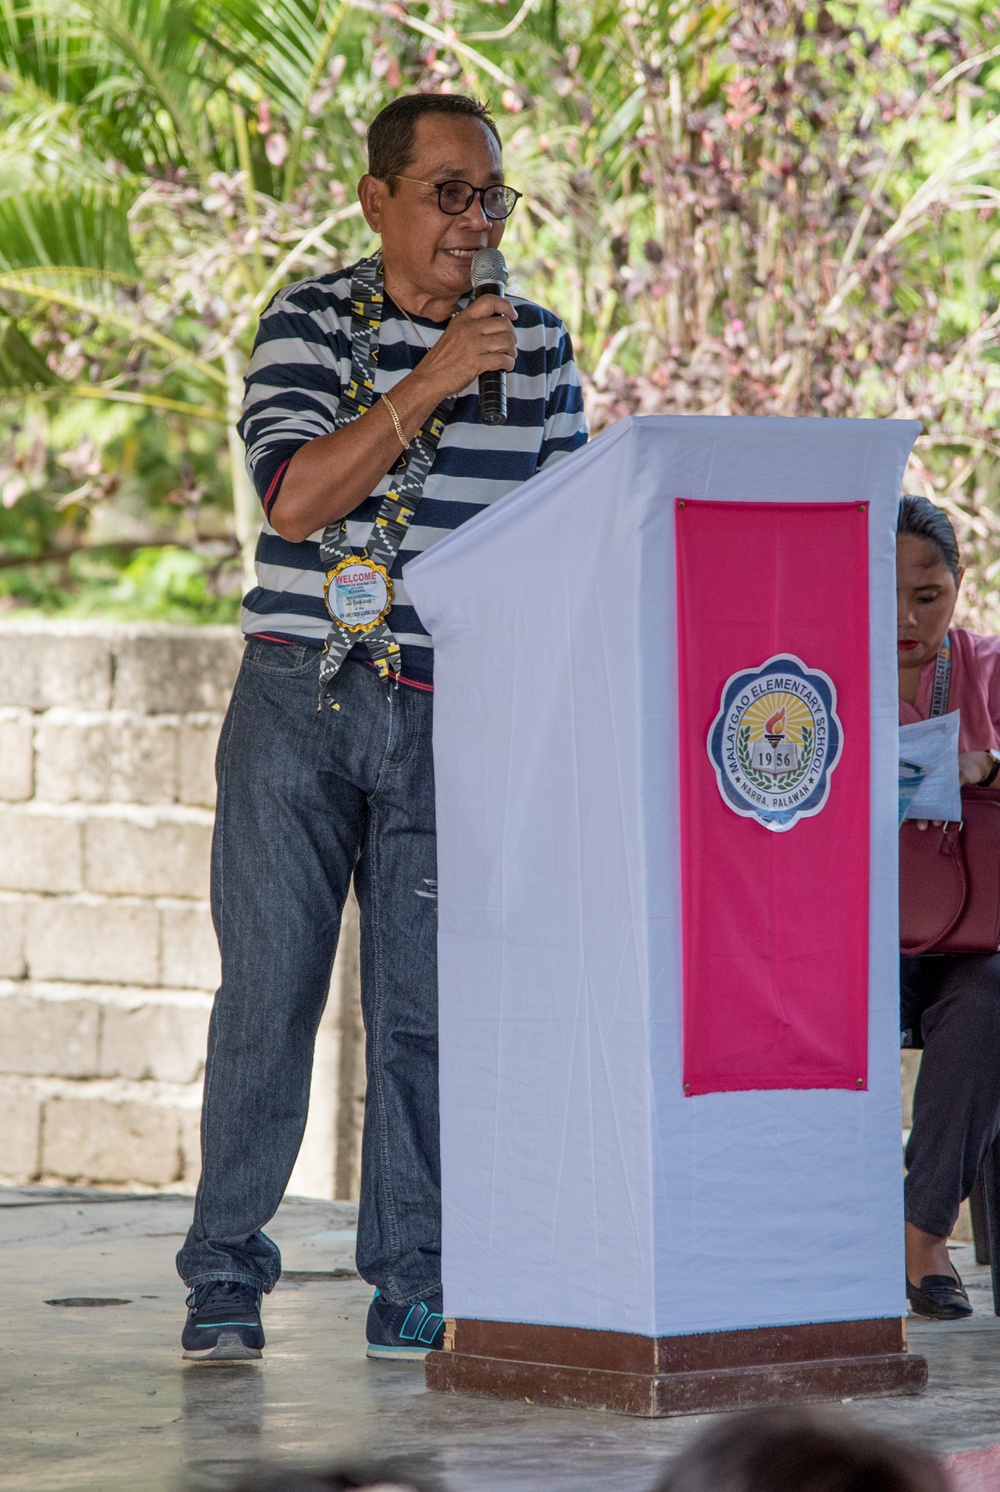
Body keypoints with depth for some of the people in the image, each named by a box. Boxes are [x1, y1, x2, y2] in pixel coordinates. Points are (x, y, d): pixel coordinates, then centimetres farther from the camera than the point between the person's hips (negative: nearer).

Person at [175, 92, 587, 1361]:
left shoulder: (535, 344, 9)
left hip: (454, 718, 2)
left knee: (429, 1004, 0)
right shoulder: (309, 324, -1)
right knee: (270, 985, -2)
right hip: (300, 698, -2)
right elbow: (294, 496, -14)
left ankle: (413, 1287, 5)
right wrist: (430, 384, -19)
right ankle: (225, 1282, 4)